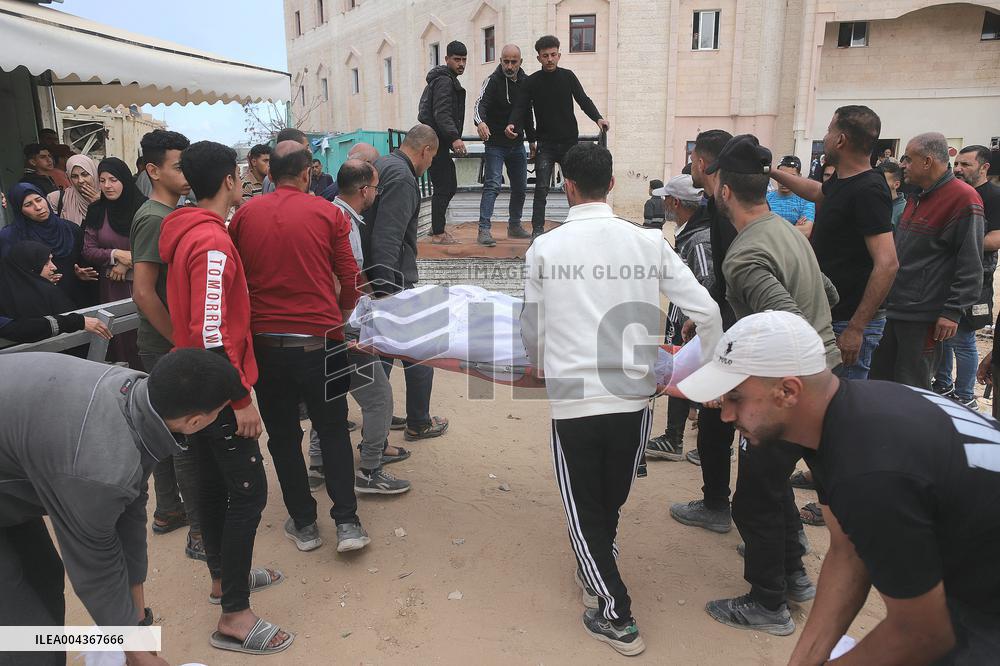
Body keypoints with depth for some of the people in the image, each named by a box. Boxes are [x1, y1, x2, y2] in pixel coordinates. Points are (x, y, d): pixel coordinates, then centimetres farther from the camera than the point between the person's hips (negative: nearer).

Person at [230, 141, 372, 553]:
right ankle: (347, 522, 10)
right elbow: (350, 279, -2)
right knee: (333, 430, 14)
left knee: (283, 434, 14)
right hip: (319, 340, -1)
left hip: (264, 342, 2)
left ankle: (303, 524, 22)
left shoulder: (244, 215, 3)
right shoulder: (329, 214, -2)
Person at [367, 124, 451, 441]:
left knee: (381, 352, 18)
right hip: (394, 283, -9)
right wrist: (386, 294, -27)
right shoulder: (402, 179, -18)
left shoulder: (381, 166, 12)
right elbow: (387, 241, -27)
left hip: (374, 280, 9)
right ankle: (419, 424, 20)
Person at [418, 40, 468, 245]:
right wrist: (454, 138, -33)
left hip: (438, 142, 11)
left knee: (449, 186, 15)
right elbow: (442, 114, -24)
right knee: (443, 188, -8)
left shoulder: (448, 80, 22)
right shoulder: (444, 81, -12)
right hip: (436, 142, -11)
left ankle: (437, 227, 24)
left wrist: (454, 138, 30)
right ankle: (438, 234, -2)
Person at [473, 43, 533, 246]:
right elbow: (481, 103, -25)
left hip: (517, 144, 6)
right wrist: (480, 121, -46)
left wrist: (532, 140, 19)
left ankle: (514, 226, 27)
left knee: (520, 187, 12)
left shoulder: (525, 82, 8)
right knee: (492, 185, -15)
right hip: (496, 144, -6)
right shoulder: (493, 81, -9)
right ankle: (484, 229, -16)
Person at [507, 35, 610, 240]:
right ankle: (537, 230, -6)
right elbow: (521, 107, -2)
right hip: (545, 144, -2)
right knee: (541, 188, -10)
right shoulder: (532, 81, 2)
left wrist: (597, 118, -16)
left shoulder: (568, 76, 5)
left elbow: (583, 100, 2)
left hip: (570, 141, 2)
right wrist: (512, 124, -24)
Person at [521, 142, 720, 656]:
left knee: (584, 508, 16)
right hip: (634, 396, 3)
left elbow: (531, 333, 5)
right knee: (613, 498, 25)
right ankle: (594, 569, 48)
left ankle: (615, 615, 18)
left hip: (572, 399, -2)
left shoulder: (544, 249, -4)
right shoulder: (647, 242, -2)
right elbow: (706, 311, -3)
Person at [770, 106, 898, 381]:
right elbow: (815, 191, 36)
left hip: (850, 323, -9)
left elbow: (887, 264, -25)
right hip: (829, 315, 9)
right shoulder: (840, 183, 10)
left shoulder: (868, 191, -19)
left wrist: (856, 328, -27)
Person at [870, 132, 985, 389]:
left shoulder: (962, 198, -13)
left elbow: (970, 264, -17)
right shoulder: (917, 197, 15)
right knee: (879, 380, 14)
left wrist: (953, 312, -20)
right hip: (895, 309, 9)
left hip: (924, 318, -9)